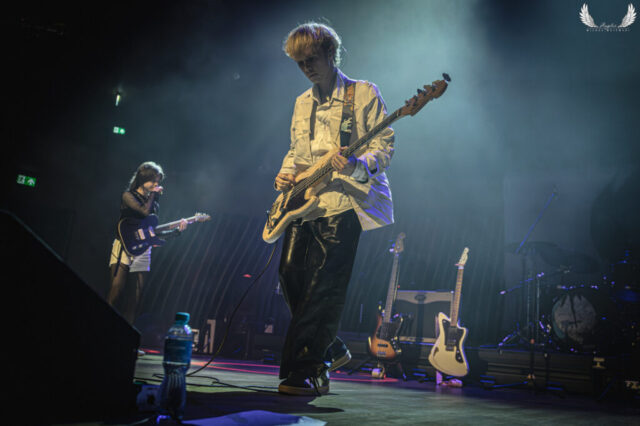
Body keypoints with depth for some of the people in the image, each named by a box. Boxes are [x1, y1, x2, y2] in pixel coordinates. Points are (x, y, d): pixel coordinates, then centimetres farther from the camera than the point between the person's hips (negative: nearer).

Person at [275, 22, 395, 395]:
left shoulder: (364, 93, 2)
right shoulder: (303, 103, 22)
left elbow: (385, 144, -5)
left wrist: (358, 165, -25)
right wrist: (286, 173, 6)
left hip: (346, 200, -7)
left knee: (324, 284, -15)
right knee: (291, 272, 0)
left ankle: (309, 371, -11)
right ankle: (331, 349, 20)